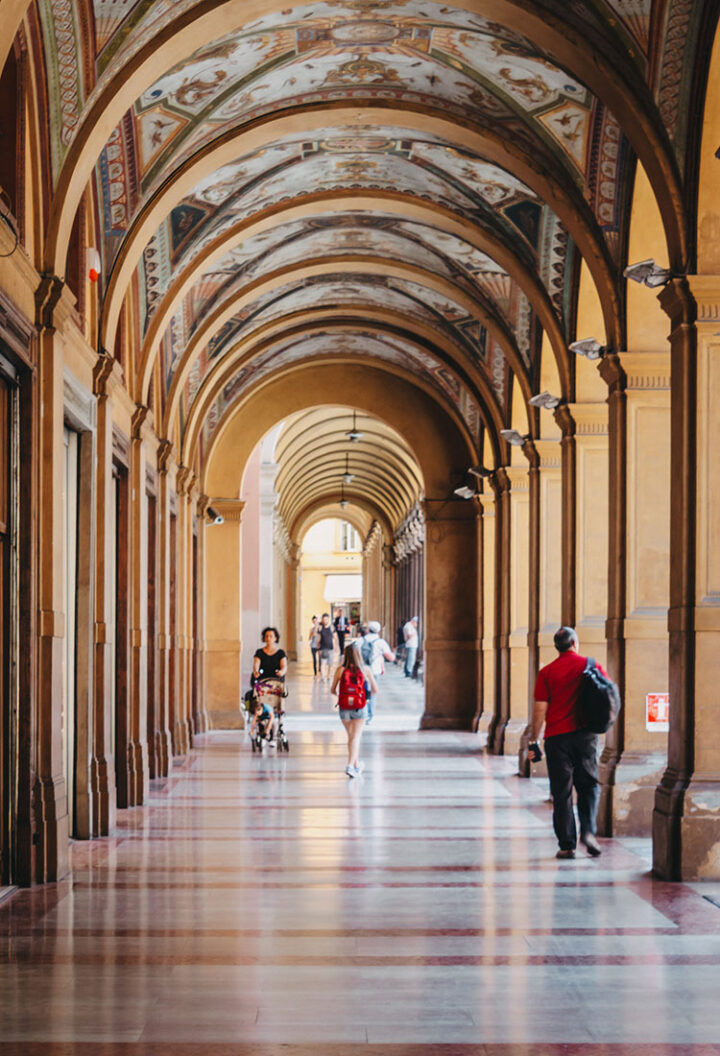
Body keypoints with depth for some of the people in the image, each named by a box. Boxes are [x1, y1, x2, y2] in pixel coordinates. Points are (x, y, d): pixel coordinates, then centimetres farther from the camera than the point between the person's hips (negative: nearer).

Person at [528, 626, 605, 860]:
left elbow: (540, 709, -4)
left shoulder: (547, 672, -1)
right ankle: (588, 831, -5)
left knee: (562, 792, 3)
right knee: (589, 786, 13)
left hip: (557, 737, -1)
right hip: (585, 735, 1)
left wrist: (533, 741, 2)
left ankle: (567, 844, 2)